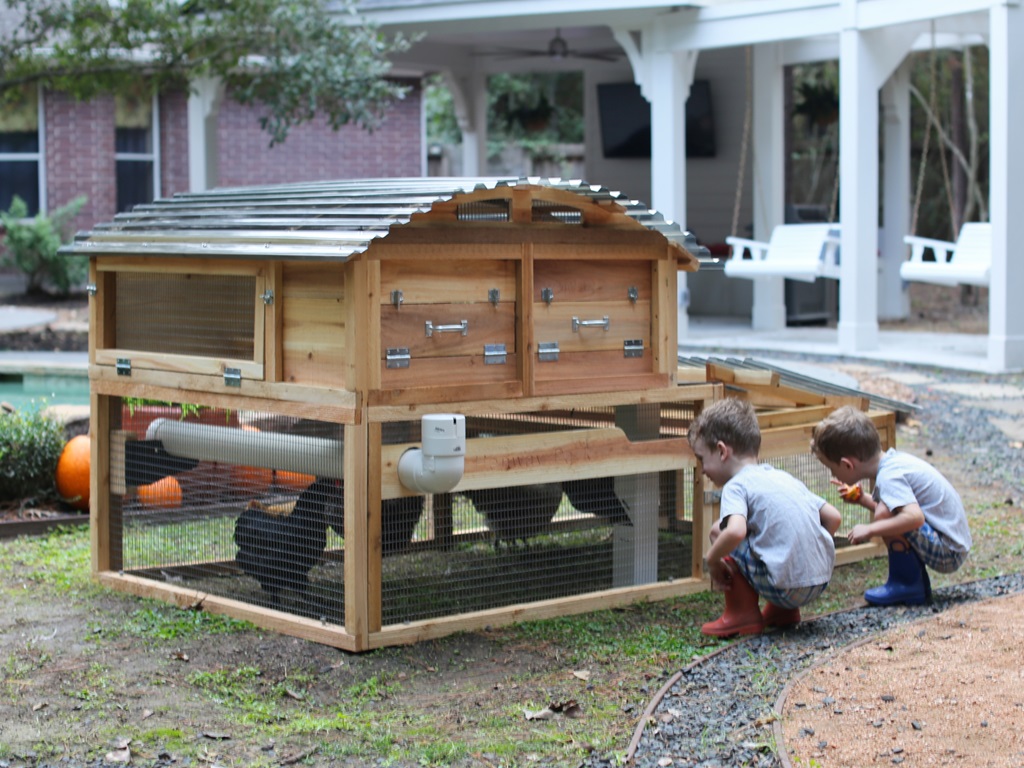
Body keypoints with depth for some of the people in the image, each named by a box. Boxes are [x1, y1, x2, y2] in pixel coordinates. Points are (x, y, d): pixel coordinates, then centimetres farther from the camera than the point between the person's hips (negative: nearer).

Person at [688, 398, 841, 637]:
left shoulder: (737, 486, -6)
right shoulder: (784, 477, 18)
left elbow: (735, 532, -26)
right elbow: (833, 517, 15)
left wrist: (712, 559, -8)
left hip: (785, 587, -8)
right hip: (822, 580, 8)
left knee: (719, 531, 2)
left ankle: (743, 614, 4)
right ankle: (783, 611, 21)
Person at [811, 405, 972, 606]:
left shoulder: (889, 477, -22)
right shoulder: (893, 459, 7)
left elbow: (914, 517, -36)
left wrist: (870, 530, -29)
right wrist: (862, 499, 10)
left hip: (946, 552, -10)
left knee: (884, 515, -24)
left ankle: (907, 585, -8)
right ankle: (916, 582, 15)